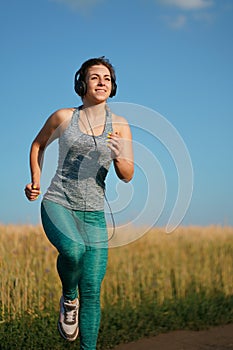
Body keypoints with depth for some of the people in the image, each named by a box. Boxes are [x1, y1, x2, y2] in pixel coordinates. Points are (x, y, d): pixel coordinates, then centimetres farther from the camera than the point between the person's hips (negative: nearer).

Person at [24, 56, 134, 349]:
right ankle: (68, 298, -2)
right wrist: (35, 181, 11)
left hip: (93, 213, 2)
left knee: (92, 292, -2)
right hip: (57, 204, -2)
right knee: (73, 249, -33)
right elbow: (38, 144, 20)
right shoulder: (63, 117, 2)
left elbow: (127, 176, 0)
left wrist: (118, 156, -21)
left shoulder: (119, 125, 5)